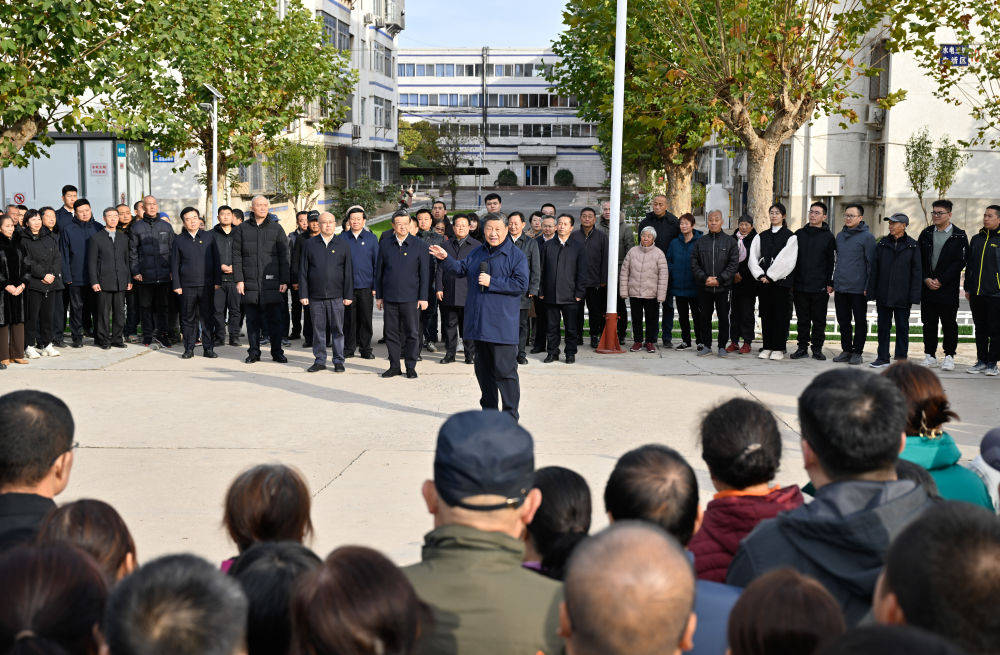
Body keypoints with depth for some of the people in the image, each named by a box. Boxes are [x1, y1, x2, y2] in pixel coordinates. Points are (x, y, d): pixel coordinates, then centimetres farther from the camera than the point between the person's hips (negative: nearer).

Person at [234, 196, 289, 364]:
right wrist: (239, 279, -3)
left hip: (272, 282, -1)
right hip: (250, 282, 1)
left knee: (274, 319, 0)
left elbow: (284, 256, 6)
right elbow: (236, 256, 6)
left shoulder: (276, 229, 7)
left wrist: (284, 281, -1)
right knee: (252, 320, 6)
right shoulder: (243, 229, 8)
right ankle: (254, 352, 14)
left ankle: (277, 352, 8)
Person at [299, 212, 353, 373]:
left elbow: (348, 272, 5)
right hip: (315, 296, 1)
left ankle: (339, 361, 10)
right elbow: (303, 271, 7)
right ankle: (320, 360, 15)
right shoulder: (309, 244, 8)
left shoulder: (344, 244, 7)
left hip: (336, 296, -1)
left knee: (338, 329, 1)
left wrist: (348, 295, 0)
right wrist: (303, 294, 1)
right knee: (318, 329, 5)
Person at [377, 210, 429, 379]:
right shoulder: (385, 244, 8)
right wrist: (378, 296, 9)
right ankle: (394, 366, 15)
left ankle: (411, 367, 10)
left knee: (412, 333, 0)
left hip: (411, 298, -2)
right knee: (391, 333, 6)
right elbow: (379, 271, 12)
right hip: (389, 297, 2)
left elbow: (424, 273, 2)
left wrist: (423, 298, -3)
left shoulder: (418, 245, 2)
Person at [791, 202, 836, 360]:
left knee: (819, 320, 3)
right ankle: (802, 347, 15)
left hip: (820, 287, -2)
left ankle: (817, 348, 12)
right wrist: (791, 281, 6)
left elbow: (831, 262, 0)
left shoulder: (828, 237, 2)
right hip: (800, 286, 2)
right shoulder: (799, 234, 10)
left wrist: (830, 283, -6)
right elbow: (792, 258, 12)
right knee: (802, 319, 7)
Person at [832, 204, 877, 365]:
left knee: (860, 322, 3)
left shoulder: (867, 237, -6)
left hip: (858, 288, -6)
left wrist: (868, 287, -13)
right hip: (840, 288, 6)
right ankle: (846, 350, 20)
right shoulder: (840, 236, 13)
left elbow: (871, 263, -7)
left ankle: (857, 352, 10)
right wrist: (834, 283, 14)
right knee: (843, 321, 10)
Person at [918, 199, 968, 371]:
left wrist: (940, 280, -13)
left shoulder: (959, 236, -2)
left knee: (949, 323, 1)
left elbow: (960, 262, -8)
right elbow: (919, 259, 8)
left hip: (948, 288, -4)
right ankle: (930, 355, 16)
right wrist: (926, 279, -5)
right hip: (927, 287, 4)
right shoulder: (926, 234, 10)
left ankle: (949, 356, 10)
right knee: (929, 323, 7)